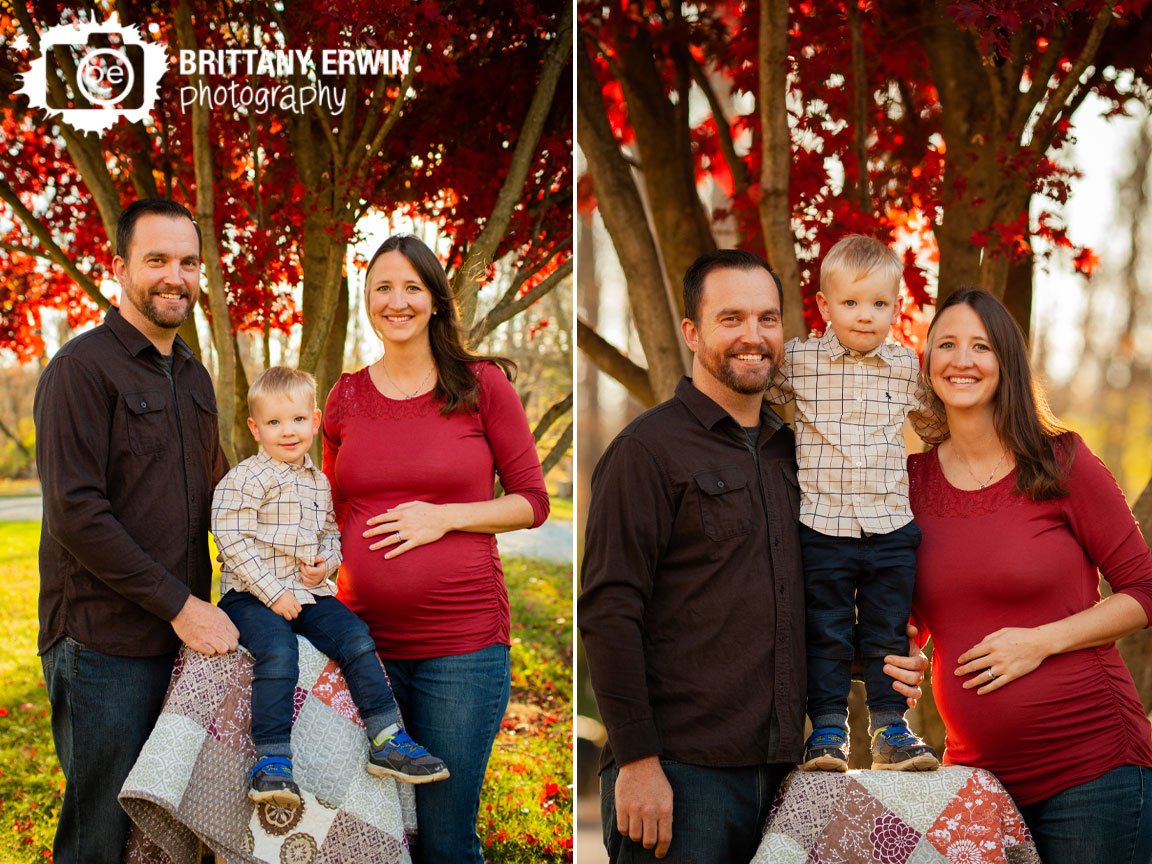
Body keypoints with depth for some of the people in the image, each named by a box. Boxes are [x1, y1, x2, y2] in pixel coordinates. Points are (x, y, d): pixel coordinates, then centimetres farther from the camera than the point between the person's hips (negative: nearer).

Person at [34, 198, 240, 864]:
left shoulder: (193, 377, 15)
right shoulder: (83, 368, -10)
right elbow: (76, 512, -17)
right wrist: (180, 605, -17)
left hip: (186, 640, 8)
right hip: (104, 648, -7)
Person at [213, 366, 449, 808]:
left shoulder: (318, 482, 16)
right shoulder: (243, 480, -6)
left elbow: (330, 531, 27)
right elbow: (234, 543, -11)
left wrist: (327, 561, 3)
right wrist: (273, 593, -17)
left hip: (309, 592, 6)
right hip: (253, 596, -6)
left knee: (356, 638, -14)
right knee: (278, 652, -31)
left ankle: (387, 741, -9)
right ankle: (272, 761, -31)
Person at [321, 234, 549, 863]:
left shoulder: (482, 383, 0)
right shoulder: (346, 397, 9)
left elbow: (533, 501, 1)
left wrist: (443, 516, -12)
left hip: (462, 643, -3)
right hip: (365, 637, 3)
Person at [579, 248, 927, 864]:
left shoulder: (786, 450, 16)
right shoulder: (649, 448, -5)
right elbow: (609, 611, -12)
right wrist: (636, 760, -17)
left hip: (778, 772, 6)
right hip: (678, 772, -6)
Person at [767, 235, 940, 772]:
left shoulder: (907, 367, 5)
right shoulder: (797, 361, -2)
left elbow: (934, 420, 24)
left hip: (891, 528, 2)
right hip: (821, 527, -2)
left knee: (888, 636, 9)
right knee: (825, 636, 5)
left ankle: (891, 728, 19)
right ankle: (827, 728, 15)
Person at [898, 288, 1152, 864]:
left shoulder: (1063, 465, -4)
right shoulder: (913, 480, 5)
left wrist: (1042, 641, -13)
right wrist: (895, 660, -3)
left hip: (1091, 765, -3)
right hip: (976, 769, 4)